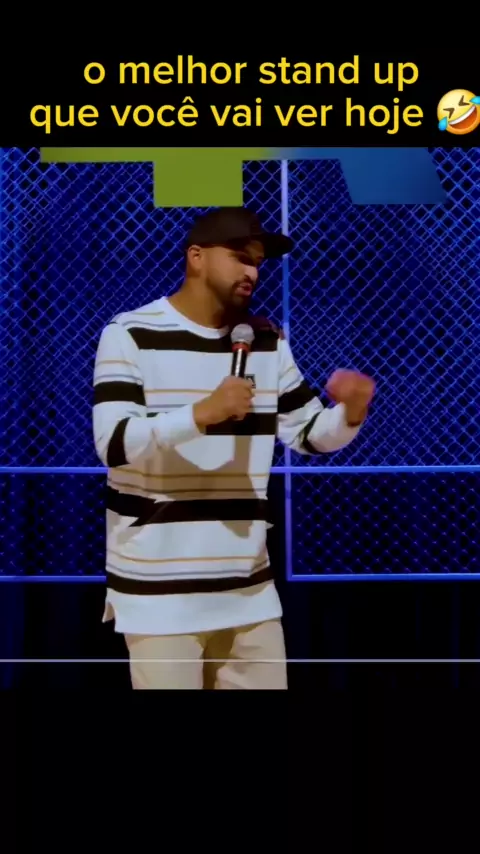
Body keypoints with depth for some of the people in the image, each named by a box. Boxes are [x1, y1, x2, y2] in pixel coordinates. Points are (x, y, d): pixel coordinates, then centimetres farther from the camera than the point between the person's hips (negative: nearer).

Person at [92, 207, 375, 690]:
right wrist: (201, 412, -28)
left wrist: (350, 414, -8)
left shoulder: (266, 341, 10)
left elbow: (310, 435, 13)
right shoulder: (131, 335, -6)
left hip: (248, 586, 5)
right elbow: (114, 444, -16)